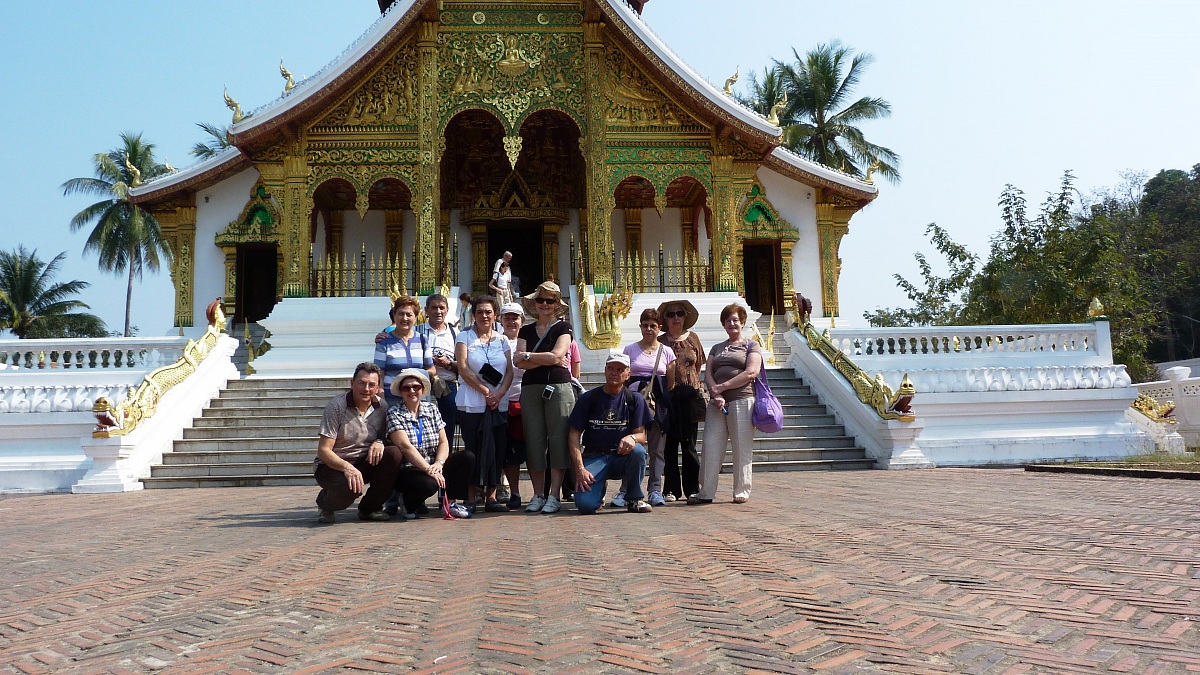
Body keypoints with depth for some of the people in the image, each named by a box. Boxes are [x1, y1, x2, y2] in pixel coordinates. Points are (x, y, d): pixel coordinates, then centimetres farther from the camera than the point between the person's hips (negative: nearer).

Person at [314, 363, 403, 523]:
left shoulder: (381, 406, 0)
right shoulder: (337, 406, -14)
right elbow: (323, 450, -17)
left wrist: (379, 442, -15)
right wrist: (347, 468, -34)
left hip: (364, 464, 5)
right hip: (332, 466, -5)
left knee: (394, 453, -21)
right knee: (348, 486, -37)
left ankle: (369, 508, -5)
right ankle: (324, 504, 3)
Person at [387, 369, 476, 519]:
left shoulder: (431, 409, 10)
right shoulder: (394, 413, -5)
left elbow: (443, 442, 4)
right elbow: (405, 447, -17)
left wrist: (439, 463, -17)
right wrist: (429, 470, -25)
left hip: (433, 466, 6)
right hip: (407, 470, -5)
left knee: (467, 457, -15)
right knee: (429, 484, -36)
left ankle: (451, 502, -3)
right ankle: (410, 503, -1)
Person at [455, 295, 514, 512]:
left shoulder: (502, 340, 13)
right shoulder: (465, 337, 4)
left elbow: (509, 371, 8)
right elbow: (463, 369, -6)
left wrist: (499, 393, -9)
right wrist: (485, 391, -12)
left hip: (499, 403, 3)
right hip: (473, 403, -3)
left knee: (497, 449, 2)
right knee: (473, 449, -4)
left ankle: (491, 496, 9)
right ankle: (470, 498, 3)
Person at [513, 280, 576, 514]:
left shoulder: (563, 327, 6)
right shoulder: (526, 331, 15)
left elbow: (556, 355, -9)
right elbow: (519, 362, 1)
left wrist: (528, 356, -1)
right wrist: (547, 359, -8)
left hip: (558, 388, -4)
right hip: (530, 389, 4)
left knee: (558, 440, -5)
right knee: (534, 440, 2)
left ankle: (554, 496, -1)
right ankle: (538, 495, 9)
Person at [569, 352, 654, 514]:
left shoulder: (635, 399, 4)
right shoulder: (588, 398, 1)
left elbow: (642, 435, 1)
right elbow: (574, 436, -1)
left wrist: (632, 437, -25)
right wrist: (580, 469, -14)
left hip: (621, 457, 1)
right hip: (594, 458, -1)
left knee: (638, 450, -34)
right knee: (585, 504, -26)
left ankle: (634, 500, -8)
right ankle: (599, 489, 13)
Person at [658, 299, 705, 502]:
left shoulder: (693, 339, 10)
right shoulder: (660, 342, 7)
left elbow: (699, 367, 15)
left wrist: (699, 389, 9)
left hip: (690, 395, 1)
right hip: (668, 396, 0)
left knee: (689, 444, 2)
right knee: (669, 443, 1)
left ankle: (692, 488, 10)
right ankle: (671, 489, 8)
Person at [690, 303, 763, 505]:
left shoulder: (751, 345, 8)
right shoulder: (717, 348, 22)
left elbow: (751, 373, -7)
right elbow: (708, 374, 10)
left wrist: (722, 387, -9)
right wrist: (715, 394, -9)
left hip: (741, 400, -4)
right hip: (716, 403, 4)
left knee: (742, 448, -3)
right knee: (711, 446, -2)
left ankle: (741, 492, 6)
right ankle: (706, 492, 0)